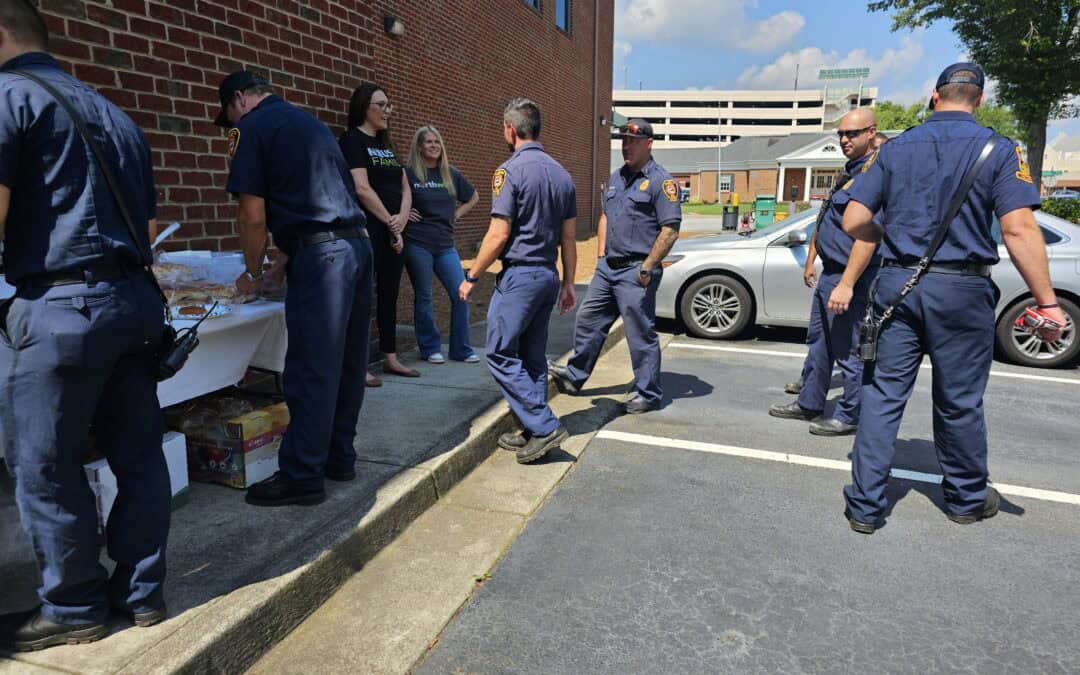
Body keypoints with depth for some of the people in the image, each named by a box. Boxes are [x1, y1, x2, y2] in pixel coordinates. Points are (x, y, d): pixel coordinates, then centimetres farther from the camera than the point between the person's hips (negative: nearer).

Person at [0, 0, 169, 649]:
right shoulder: (115, 114, 20)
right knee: (138, 453, 11)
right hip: (137, 298, 8)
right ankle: (143, 592, 22)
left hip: (60, 305, -7)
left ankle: (74, 609, 19)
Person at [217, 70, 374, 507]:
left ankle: (302, 476, 7)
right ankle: (339, 458, 24)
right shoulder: (310, 123, 25)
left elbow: (253, 216, -5)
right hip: (357, 245, 9)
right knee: (347, 363, 13)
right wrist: (285, 260, 28)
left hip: (321, 255, -8)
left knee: (311, 370, -3)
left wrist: (253, 275, 10)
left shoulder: (251, 129, 0)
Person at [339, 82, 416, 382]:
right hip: (368, 230, -7)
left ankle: (390, 358, 19)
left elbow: (405, 189, 14)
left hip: (394, 232, 8)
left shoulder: (387, 144, 18)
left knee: (390, 293, 10)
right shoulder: (352, 139, -5)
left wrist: (400, 222, -2)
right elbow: (362, 188, -15)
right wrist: (389, 222, -9)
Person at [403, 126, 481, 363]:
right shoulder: (408, 173, -4)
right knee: (424, 297, 3)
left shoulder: (451, 174, 9)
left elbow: (473, 197, 24)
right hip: (417, 243, -4)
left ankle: (461, 349, 11)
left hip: (445, 244, 4)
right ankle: (430, 349, 17)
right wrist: (403, 212, -9)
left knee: (461, 294, 0)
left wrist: (457, 214, 12)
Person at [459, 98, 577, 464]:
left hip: (519, 275, -8)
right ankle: (533, 432, 20)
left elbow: (499, 235, -15)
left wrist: (472, 276, -5)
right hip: (549, 275, 8)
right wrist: (568, 284, 17)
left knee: (501, 354, 0)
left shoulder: (510, 171, -11)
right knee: (533, 355, 13)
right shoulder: (561, 173, 11)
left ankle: (544, 426, -3)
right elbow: (568, 237, 12)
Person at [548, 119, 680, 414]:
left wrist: (646, 269, -17)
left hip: (636, 271, -8)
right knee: (588, 320, 14)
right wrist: (601, 254, 14)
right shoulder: (616, 178, 15)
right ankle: (574, 376, 28)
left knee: (641, 334, -1)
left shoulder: (661, 181, -10)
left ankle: (648, 395, 12)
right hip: (608, 267, 8)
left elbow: (670, 230, -16)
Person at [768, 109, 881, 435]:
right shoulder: (848, 173, 16)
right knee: (818, 343, 18)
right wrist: (810, 261, 21)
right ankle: (809, 404, 30)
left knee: (848, 349, 0)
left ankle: (850, 415, 14)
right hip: (829, 273, 10)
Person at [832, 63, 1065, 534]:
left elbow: (854, 222, 0)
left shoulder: (895, 148, 5)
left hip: (896, 284, 2)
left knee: (883, 394, 6)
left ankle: (866, 505, 8)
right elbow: (1018, 230, -12)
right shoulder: (997, 149, -2)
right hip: (961, 290, -1)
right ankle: (967, 499, 32)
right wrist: (1047, 303, -9)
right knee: (959, 402, 12)